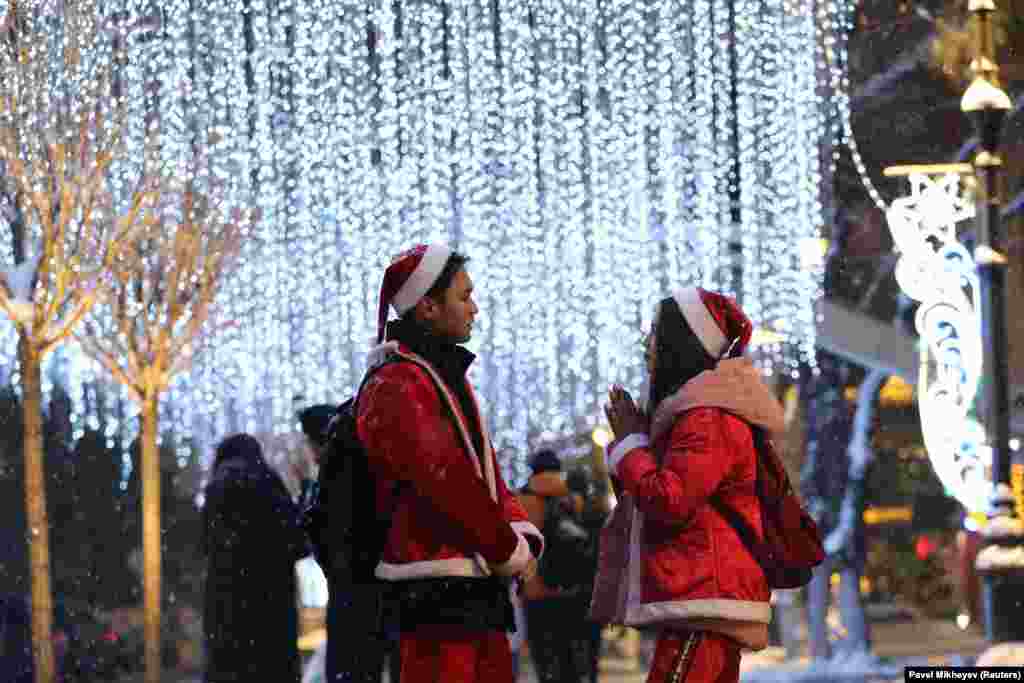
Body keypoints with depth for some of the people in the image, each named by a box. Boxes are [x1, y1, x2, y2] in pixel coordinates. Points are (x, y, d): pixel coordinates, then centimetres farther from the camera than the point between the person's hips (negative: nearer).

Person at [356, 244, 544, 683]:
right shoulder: (395, 387, -13)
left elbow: (486, 471, 20)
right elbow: (446, 480, -19)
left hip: (478, 587, 10)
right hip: (437, 593, -10)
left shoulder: (447, 378, 21)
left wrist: (522, 535, 2)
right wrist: (509, 551, -12)